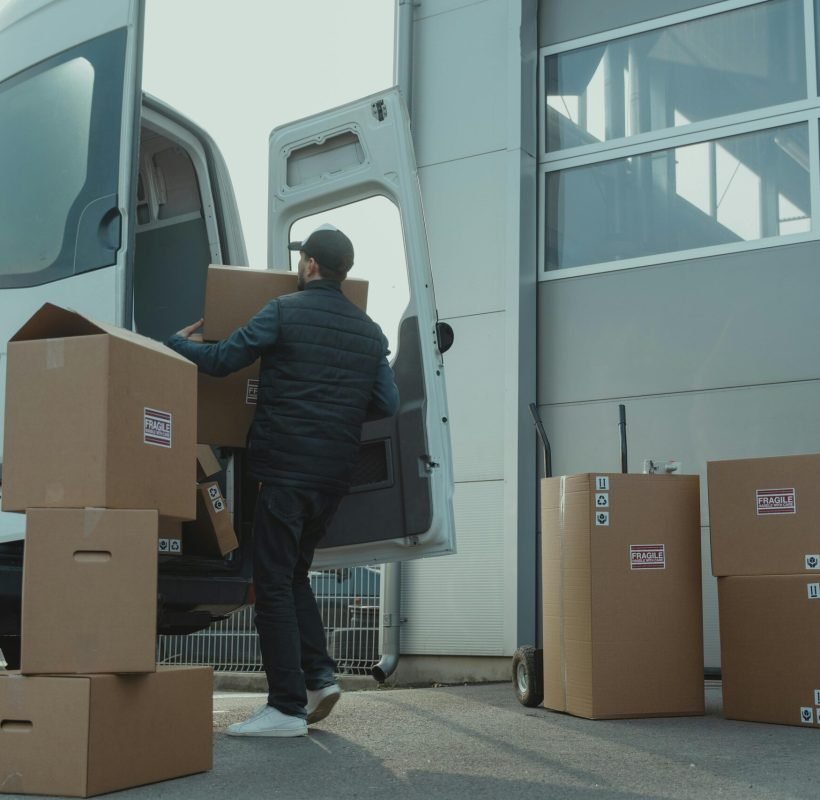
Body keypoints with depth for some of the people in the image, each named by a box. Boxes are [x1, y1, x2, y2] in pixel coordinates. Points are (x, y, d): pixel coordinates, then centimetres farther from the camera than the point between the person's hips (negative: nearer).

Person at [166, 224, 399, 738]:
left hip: (285, 469, -6)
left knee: (275, 584, -1)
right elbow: (387, 404, 11)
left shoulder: (285, 312, -5)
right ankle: (320, 675, 8)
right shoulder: (370, 332, 12)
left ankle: (287, 706, -2)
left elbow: (221, 360, -5)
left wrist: (178, 343, 13)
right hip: (335, 477, 6)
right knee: (295, 575, 20)